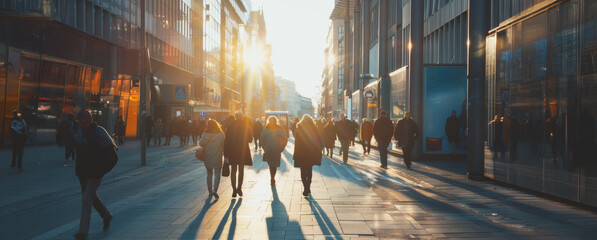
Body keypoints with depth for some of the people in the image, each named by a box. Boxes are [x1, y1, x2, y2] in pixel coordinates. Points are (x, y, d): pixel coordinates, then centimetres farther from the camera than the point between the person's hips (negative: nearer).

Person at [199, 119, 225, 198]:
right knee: (217, 174, 6)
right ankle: (215, 190, -12)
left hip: (208, 158, 1)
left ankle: (210, 191, 21)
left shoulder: (205, 134, -10)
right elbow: (224, 145, -6)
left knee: (209, 174, 17)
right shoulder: (221, 134, -9)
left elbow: (201, 144, -4)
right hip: (217, 157, -1)